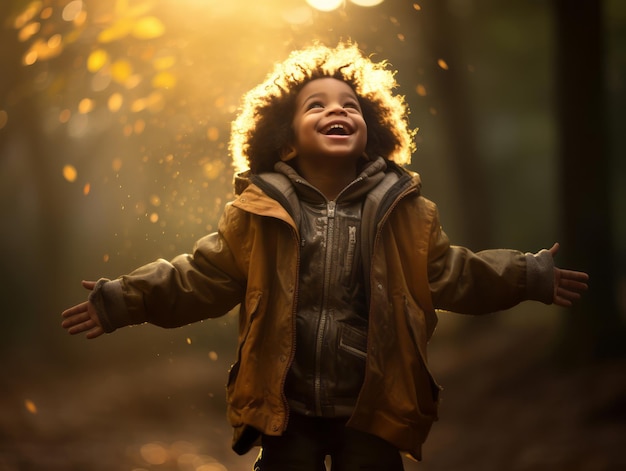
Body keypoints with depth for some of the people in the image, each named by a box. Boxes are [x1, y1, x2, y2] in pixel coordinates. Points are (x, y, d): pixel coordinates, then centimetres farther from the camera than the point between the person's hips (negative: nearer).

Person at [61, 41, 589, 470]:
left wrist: (530, 277, 6)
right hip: (287, 413, 0)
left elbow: (450, 272, 9)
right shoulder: (258, 212, -3)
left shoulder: (403, 211, 1)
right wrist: (123, 301, -5)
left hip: (372, 414, 1)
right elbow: (202, 277, 1)